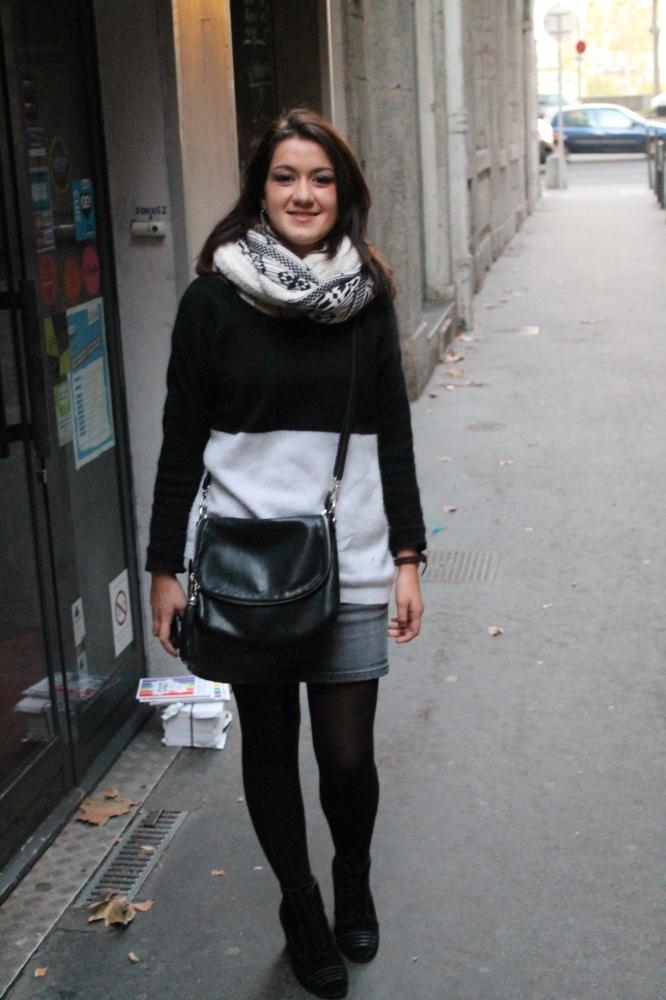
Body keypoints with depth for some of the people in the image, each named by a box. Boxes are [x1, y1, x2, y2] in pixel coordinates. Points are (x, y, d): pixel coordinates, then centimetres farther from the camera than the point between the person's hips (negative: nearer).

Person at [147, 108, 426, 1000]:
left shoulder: (367, 298, 4)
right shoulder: (213, 298, -3)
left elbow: (393, 434, 7)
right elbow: (182, 440, -1)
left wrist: (408, 558, 4)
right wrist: (165, 568, -2)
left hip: (350, 562, 1)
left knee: (348, 753, 3)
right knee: (270, 743, 12)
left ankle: (355, 881, 36)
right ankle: (301, 907, 36)